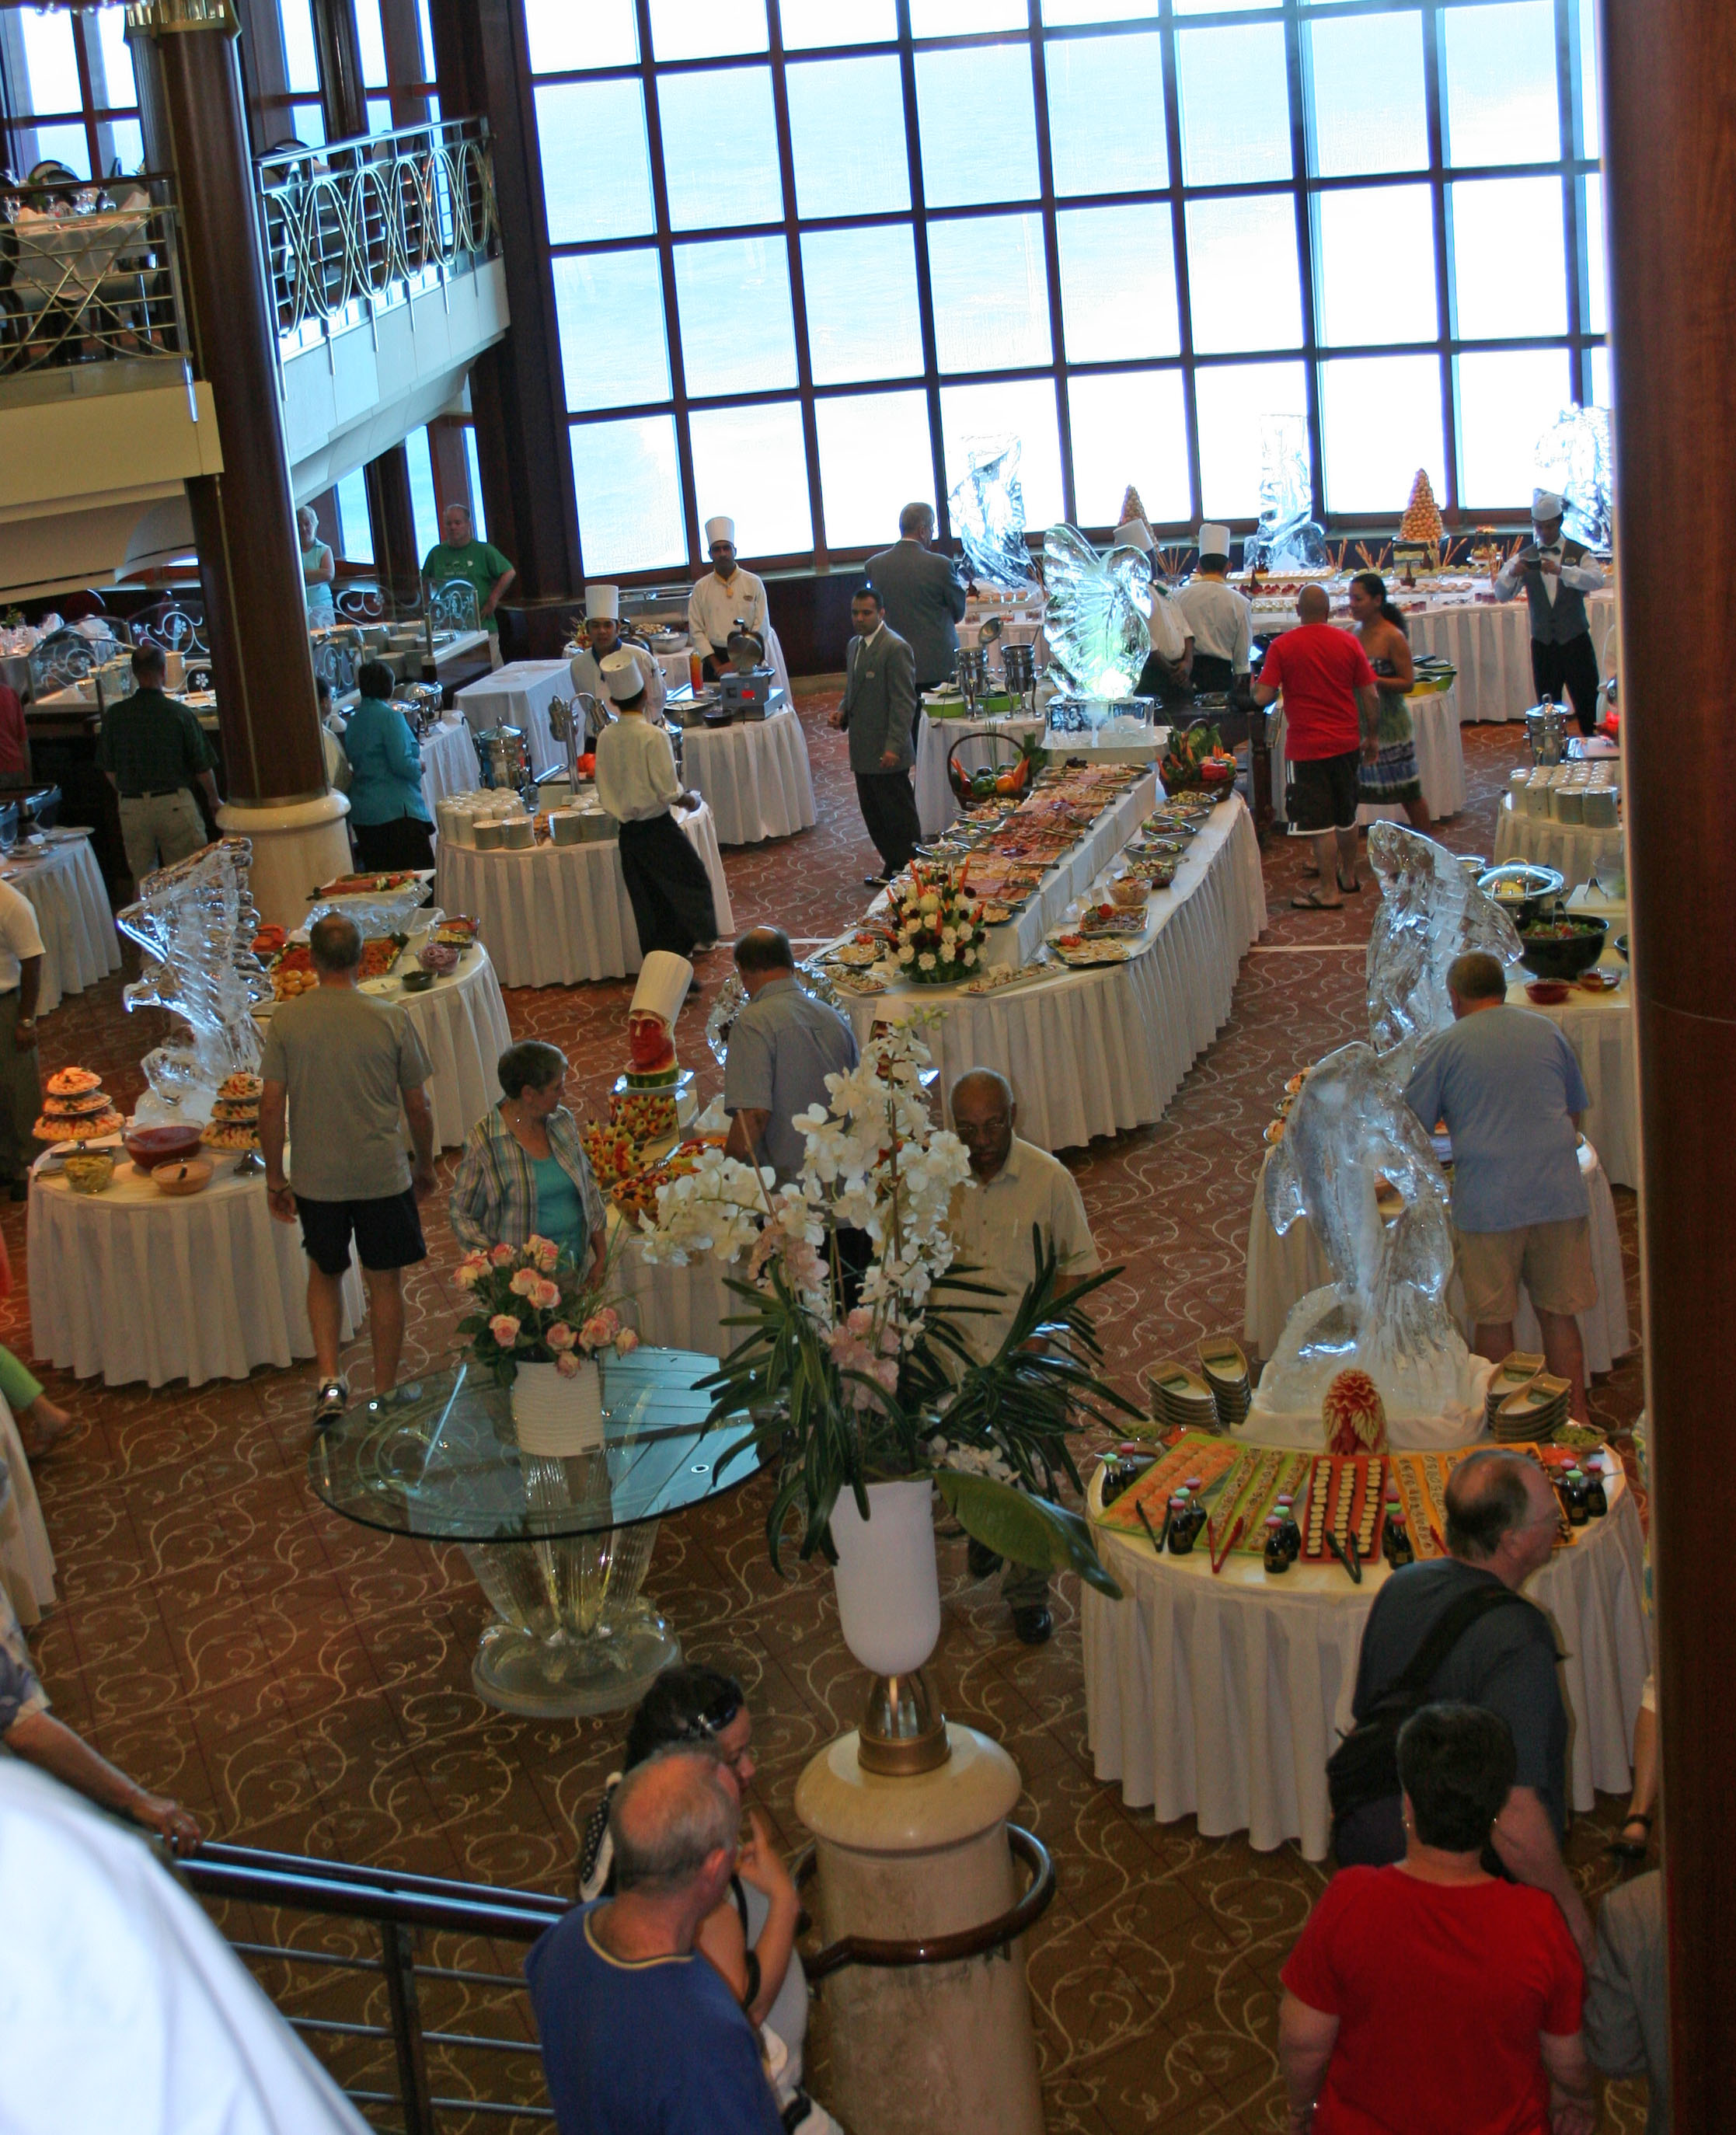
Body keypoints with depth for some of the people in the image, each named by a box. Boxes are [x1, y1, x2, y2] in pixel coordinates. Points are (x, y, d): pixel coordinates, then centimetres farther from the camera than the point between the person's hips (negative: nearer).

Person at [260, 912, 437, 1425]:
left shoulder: (287, 1020, -8)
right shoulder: (391, 1021, -10)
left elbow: (271, 1106, -6)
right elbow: (417, 1107, -3)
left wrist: (274, 1176, 6)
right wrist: (425, 1164, 14)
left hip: (316, 1179, 1)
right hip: (383, 1174, -1)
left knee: (325, 1274, 22)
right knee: (385, 1283, 13)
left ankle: (330, 1380, 7)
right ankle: (384, 1397, 21)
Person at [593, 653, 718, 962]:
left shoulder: (605, 737, -1)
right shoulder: (653, 736, -17)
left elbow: (604, 792, 7)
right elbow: (668, 791, -17)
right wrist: (690, 800, 2)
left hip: (627, 832, 6)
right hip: (658, 829, -6)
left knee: (648, 905, 12)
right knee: (693, 883, 11)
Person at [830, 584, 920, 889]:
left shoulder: (896, 649, -14)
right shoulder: (855, 645, 14)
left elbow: (904, 702, -17)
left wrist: (894, 747, -22)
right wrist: (843, 712, 5)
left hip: (887, 753, -9)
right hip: (863, 751, 9)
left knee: (899, 815, 0)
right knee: (873, 813, 14)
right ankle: (892, 865, 24)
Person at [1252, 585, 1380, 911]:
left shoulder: (1282, 646, -10)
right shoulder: (1348, 643, -1)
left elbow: (1263, 697, -14)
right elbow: (1371, 696, 1)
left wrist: (1256, 685, 10)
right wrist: (1372, 737, 13)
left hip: (1307, 746, -4)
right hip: (1347, 742, 4)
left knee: (1320, 822, 0)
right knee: (1346, 814, 20)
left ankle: (1327, 891, 2)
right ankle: (1349, 875, 35)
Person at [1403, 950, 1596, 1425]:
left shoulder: (1445, 1047, 1)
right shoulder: (1547, 1031, 12)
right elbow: (1575, 1113, 23)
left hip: (1488, 1202, -3)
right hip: (1559, 1193, 3)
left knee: (1493, 1322, 7)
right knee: (1560, 1314, 11)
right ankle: (1576, 1421, 15)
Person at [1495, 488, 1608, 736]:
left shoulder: (1578, 553, 1)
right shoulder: (1525, 558, 6)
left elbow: (1597, 581, -19)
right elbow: (1502, 593, -5)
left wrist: (1561, 570, -35)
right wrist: (1511, 573, -28)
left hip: (1576, 641, -2)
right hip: (1543, 643, 2)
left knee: (1588, 707, -1)